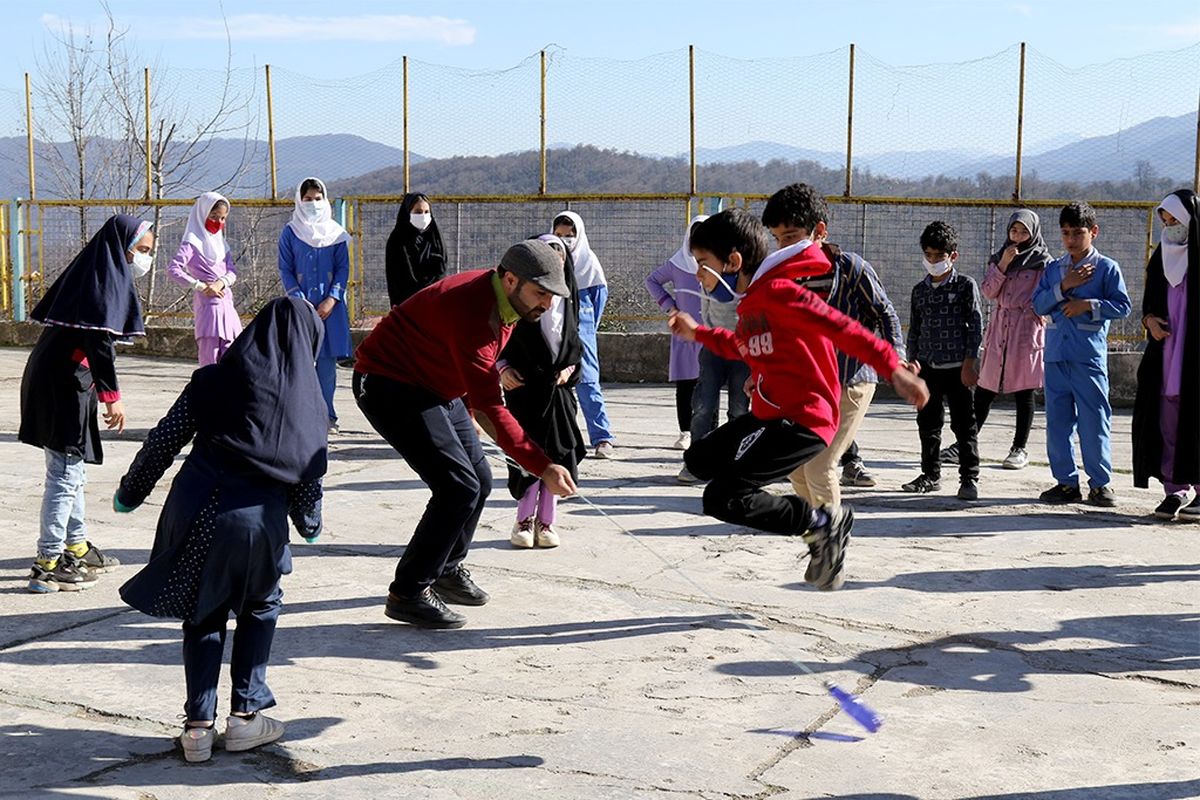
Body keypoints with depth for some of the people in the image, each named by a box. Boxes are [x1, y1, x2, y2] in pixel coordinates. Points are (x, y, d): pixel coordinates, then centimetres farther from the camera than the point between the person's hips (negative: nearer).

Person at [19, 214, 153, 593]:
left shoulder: (92, 274, 15)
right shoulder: (106, 280, -14)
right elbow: (99, 341, -22)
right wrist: (112, 396, -22)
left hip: (53, 382, 10)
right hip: (65, 387, -10)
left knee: (71, 469, 20)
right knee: (66, 473, -5)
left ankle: (76, 547, 33)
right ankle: (48, 563, -1)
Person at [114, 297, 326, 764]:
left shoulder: (213, 380, 10)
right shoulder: (308, 399, 8)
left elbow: (163, 441, 8)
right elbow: (310, 475, 6)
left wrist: (129, 493, 20)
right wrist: (309, 523, 25)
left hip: (195, 510, 1)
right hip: (258, 519, -1)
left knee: (203, 613, 20)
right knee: (261, 606, 24)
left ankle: (199, 724, 16)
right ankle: (245, 715, 20)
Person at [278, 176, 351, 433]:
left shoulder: (335, 233, 8)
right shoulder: (290, 233, 5)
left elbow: (343, 268, 5)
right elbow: (285, 270, 2)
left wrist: (332, 299, -9)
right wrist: (301, 302, -10)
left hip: (330, 305, 1)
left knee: (328, 361, 1)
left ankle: (326, 415, 8)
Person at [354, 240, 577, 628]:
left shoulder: (506, 301, -2)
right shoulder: (471, 309, -33)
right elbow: (490, 407, -37)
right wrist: (542, 466, -41)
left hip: (435, 388, 10)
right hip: (388, 384, -10)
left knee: (478, 481, 12)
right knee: (459, 487, -17)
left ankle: (448, 569, 33)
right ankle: (408, 593, -6)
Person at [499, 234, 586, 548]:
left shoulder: (566, 298, 7)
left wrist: (569, 367, 3)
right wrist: (502, 368, -12)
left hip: (557, 385, 4)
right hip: (524, 384, -4)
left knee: (556, 453, 3)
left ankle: (545, 521, 13)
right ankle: (524, 520, 10)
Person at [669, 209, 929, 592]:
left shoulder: (777, 291, -16)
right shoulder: (751, 299, 14)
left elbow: (839, 327, -23)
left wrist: (893, 369, -30)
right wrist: (699, 334, 34)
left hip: (803, 420, -11)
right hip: (767, 415, 11)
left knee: (722, 498, -18)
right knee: (700, 460, 22)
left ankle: (824, 524, 0)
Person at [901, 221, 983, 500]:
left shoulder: (965, 285, -2)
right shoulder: (920, 290, 10)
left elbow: (975, 326, -4)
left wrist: (969, 364, -10)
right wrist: (912, 365, 10)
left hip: (957, 367, -4)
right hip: (928, 367, 4)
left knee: (964, 425, -1)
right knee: (928, 425, 10)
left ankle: (969, 478, 4)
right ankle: (931, 475, 21)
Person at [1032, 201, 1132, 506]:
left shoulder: (1106, 267, 2)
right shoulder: (1053, 269, 14)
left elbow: (1123, 306, -3)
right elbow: (1038, 304, 4)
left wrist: (1089, 305, -14)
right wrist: (1063, 287, -9)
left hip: (1089, 356, -4)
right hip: (1056, 355, 4)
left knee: (1094, 421, -2)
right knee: (1057, 420, 6)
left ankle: (1100, 483, 8)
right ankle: (1066, 482, 14)